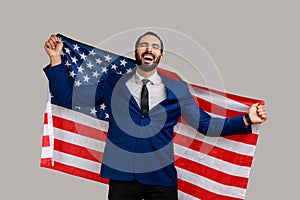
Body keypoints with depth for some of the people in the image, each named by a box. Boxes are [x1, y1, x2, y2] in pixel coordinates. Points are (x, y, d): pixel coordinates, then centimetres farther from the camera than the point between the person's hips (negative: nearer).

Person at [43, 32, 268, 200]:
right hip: (122, 175, 0)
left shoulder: (177, 90, 6)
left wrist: (247, 120, -4)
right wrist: (56, 60, 0)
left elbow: (205, 124, 6)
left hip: (162, 177, 0)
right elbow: (69, 98, 8)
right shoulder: (113, 84, 7)